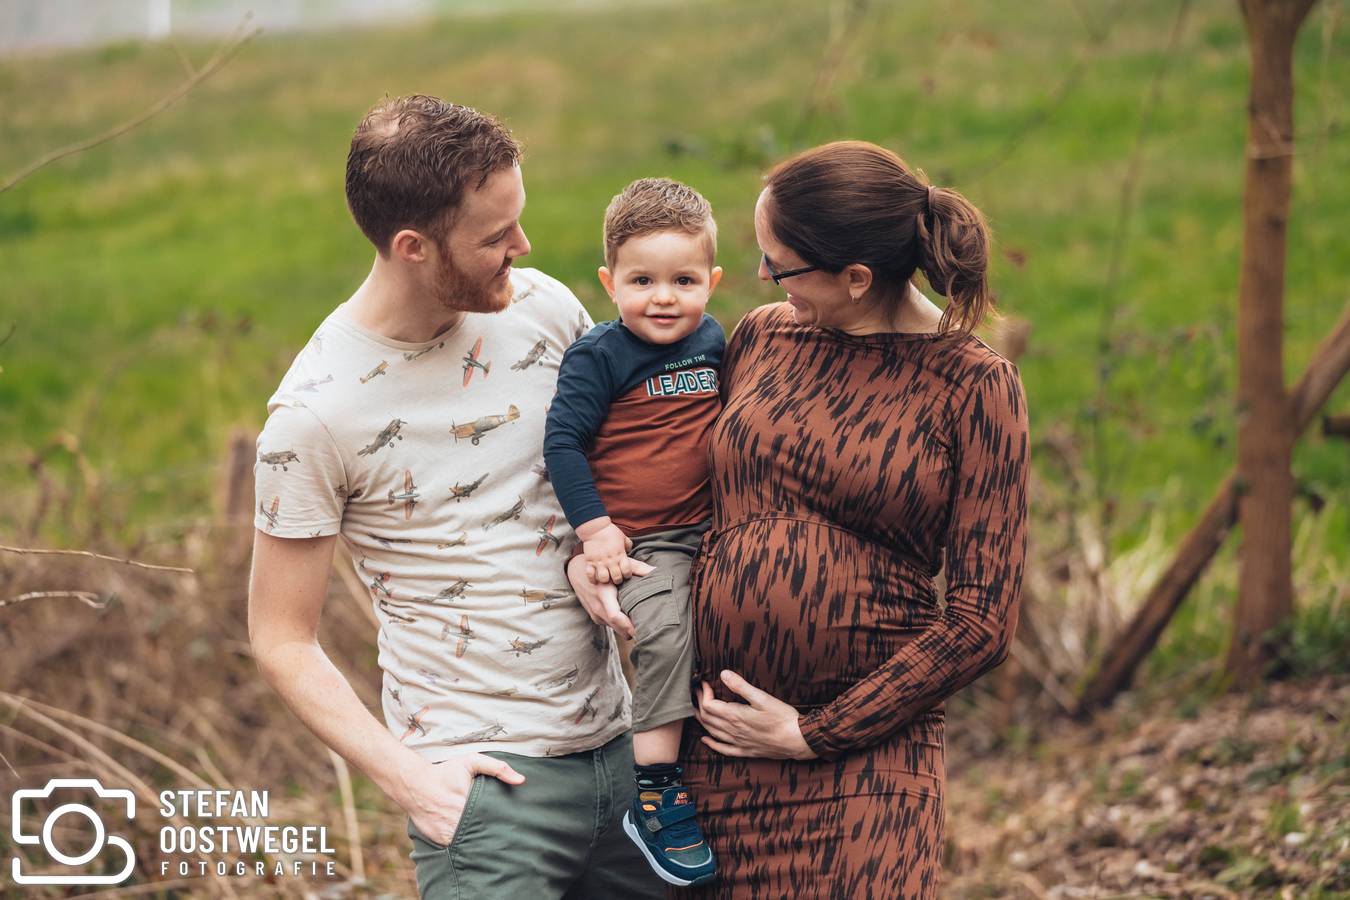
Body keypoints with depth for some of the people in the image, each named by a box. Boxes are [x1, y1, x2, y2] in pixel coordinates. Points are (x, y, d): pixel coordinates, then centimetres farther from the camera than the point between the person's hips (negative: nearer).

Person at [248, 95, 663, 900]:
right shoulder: (316, 412, -13)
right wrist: (408, 779, -16)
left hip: (622, 741, 5)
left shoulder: (542, 305, 0)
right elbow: (283, 643, -7)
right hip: (485, 774, -5)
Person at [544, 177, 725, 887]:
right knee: (665, 632, -26)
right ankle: (654, 796, -19)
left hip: (710, 531, 7)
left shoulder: (714, 343, 7)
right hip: (640, 543, -6)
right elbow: (562, 440, -12)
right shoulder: (598, 357, -11)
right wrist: (593, 527, -16)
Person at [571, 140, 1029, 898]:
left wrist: (812, 733, -9)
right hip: (715, 739, 4)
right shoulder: (762, 337, 8)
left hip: (865, 757, -4)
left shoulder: (973, 386, -6)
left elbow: (982, 622, -8)